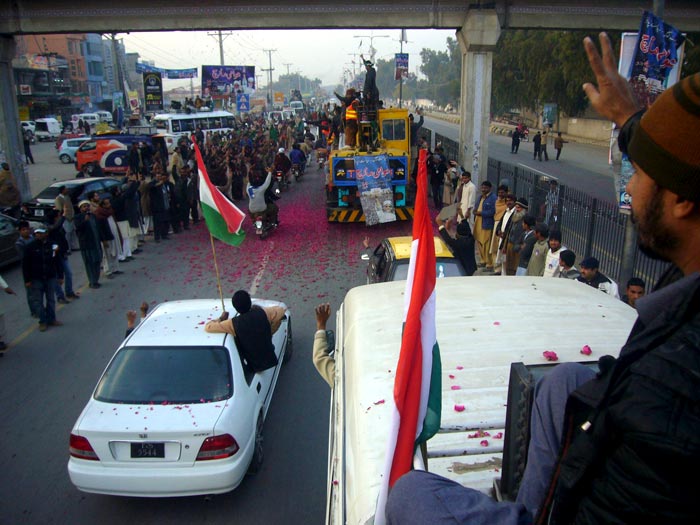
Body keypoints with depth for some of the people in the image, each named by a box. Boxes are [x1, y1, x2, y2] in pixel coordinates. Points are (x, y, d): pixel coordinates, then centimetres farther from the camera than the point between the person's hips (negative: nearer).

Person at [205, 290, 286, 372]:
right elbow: (280, 310, 3)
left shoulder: (233, 324, -22)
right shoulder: (263, 313, -18)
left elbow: (208, 327, -12)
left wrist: (221, 318, 5)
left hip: (254, 367, -1)